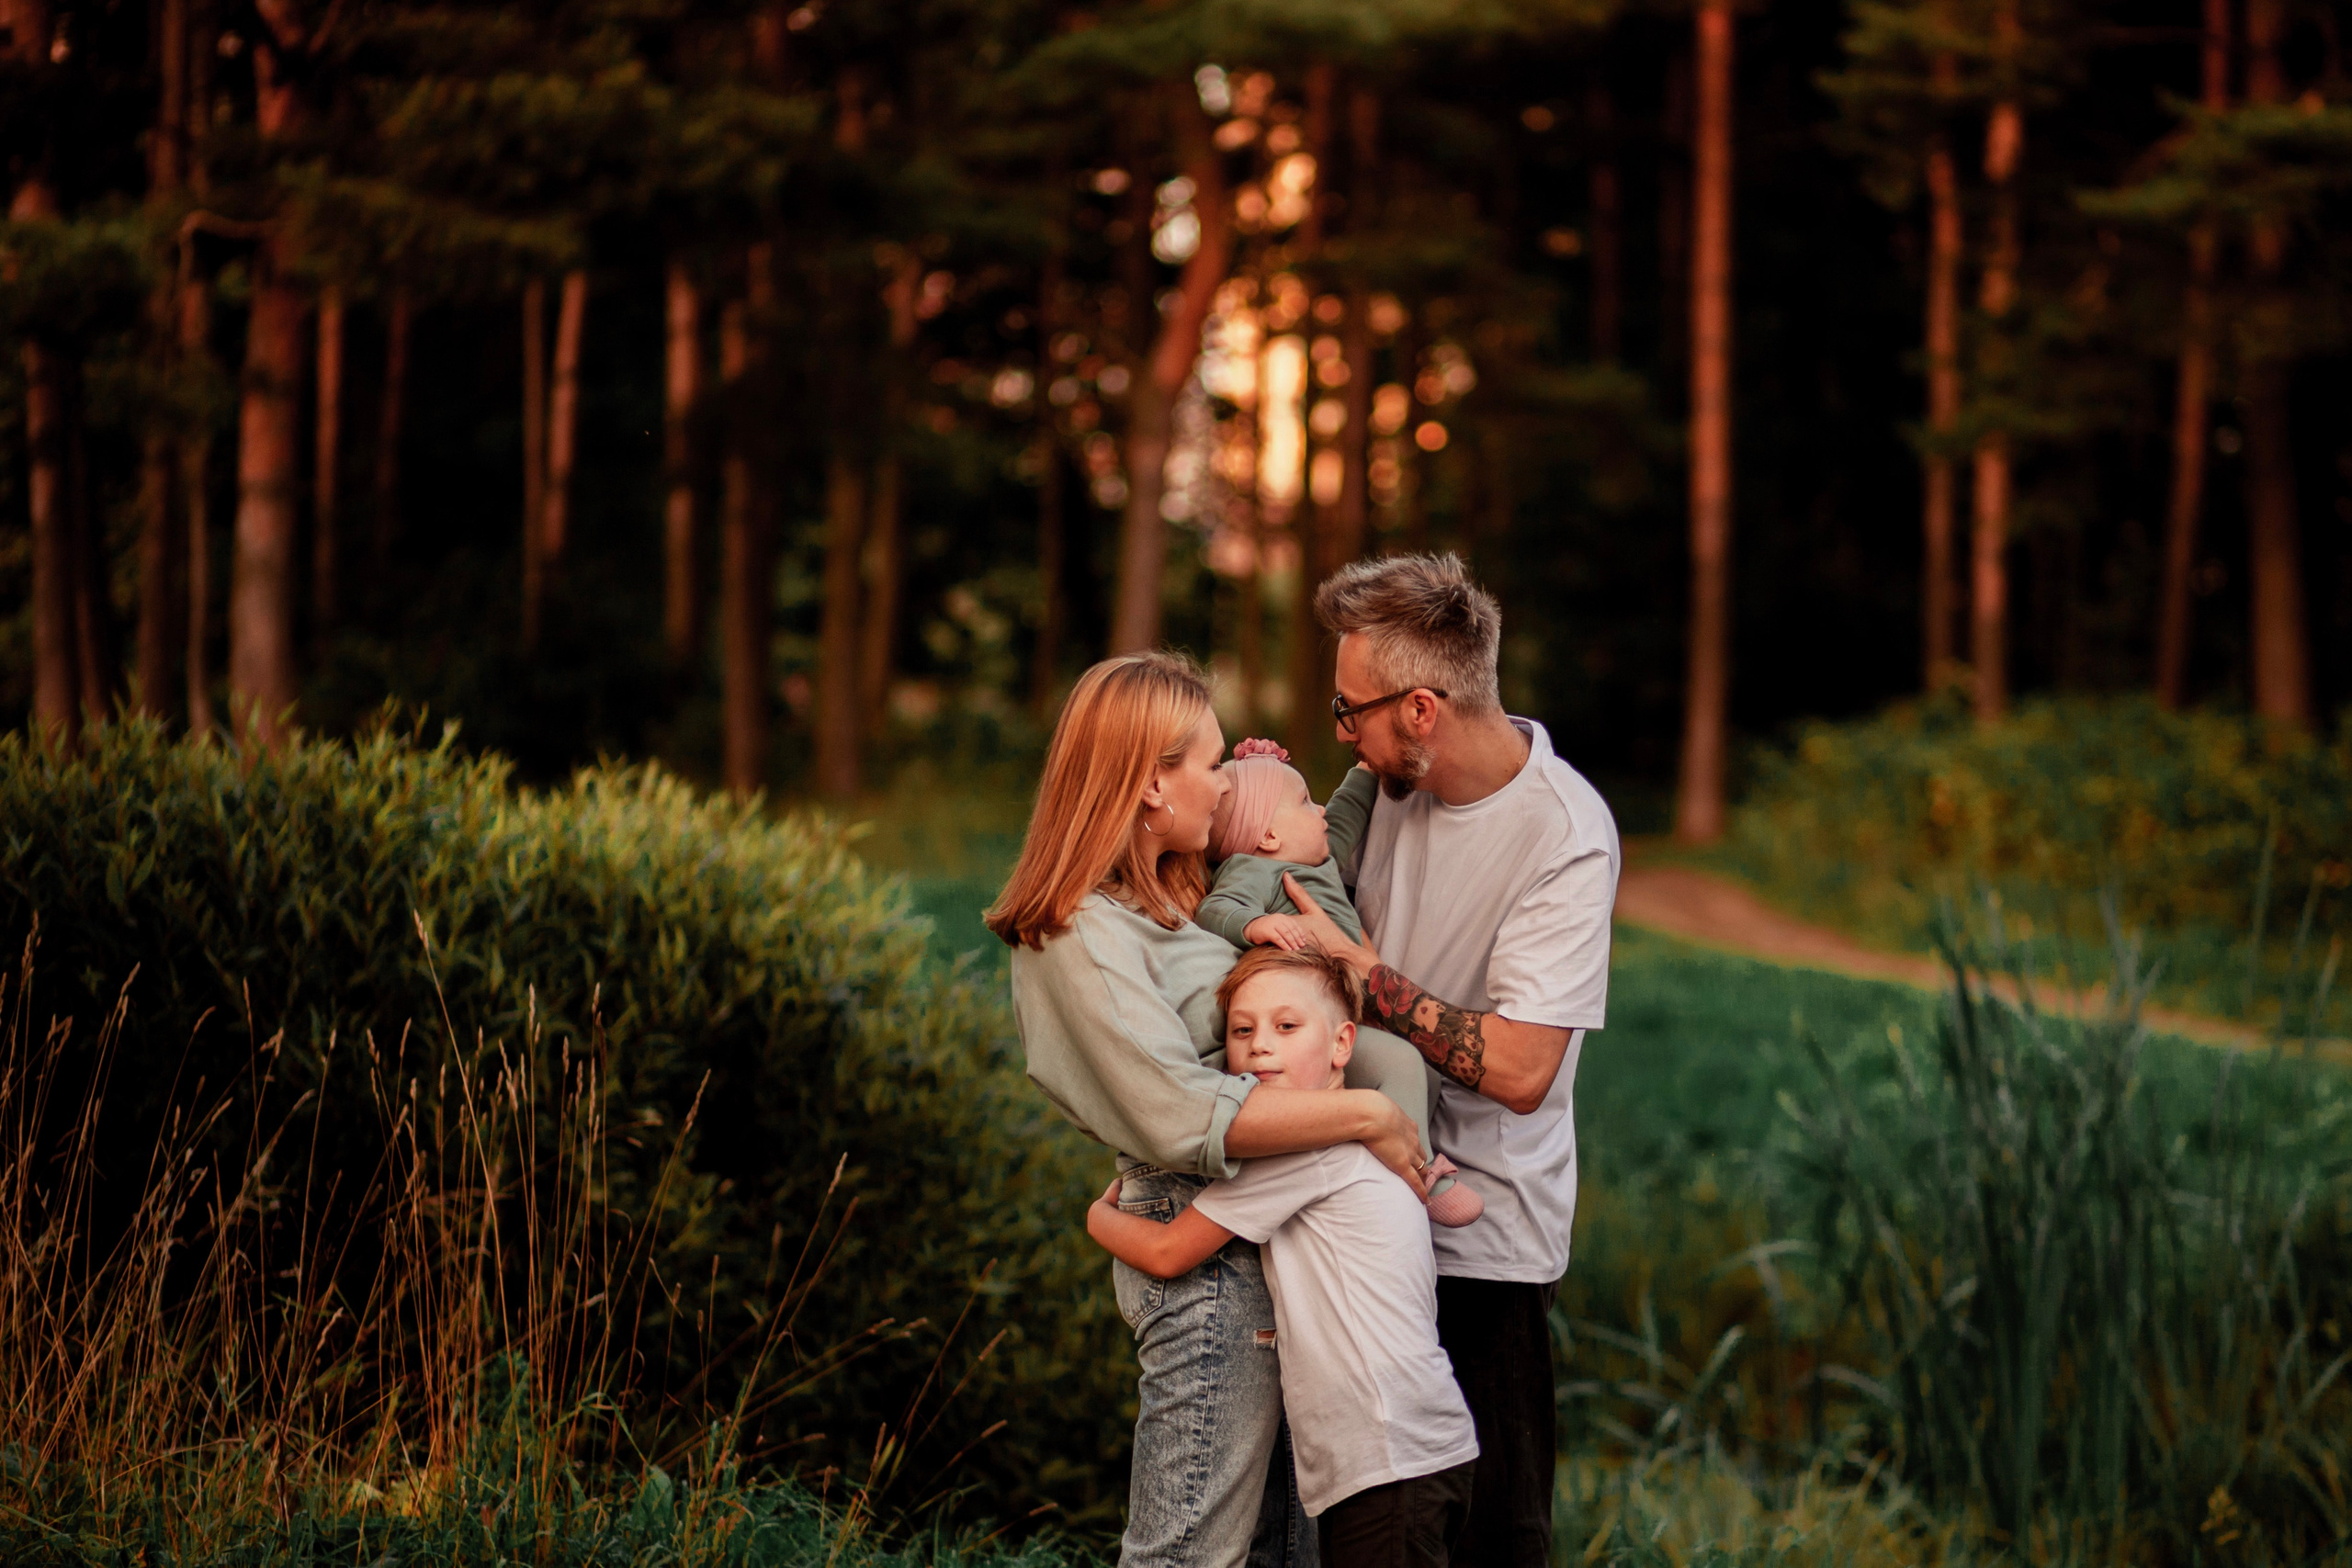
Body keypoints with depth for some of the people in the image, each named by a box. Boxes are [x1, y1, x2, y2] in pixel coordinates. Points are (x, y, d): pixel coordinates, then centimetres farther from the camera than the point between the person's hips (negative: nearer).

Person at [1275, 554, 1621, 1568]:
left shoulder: (1565, 838, -21)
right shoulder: (1391, 776, 0)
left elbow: (1520, 1069, -27)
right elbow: (1330, 894, 20)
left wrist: (1355, 966, -24)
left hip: (1483, 1229, -7)